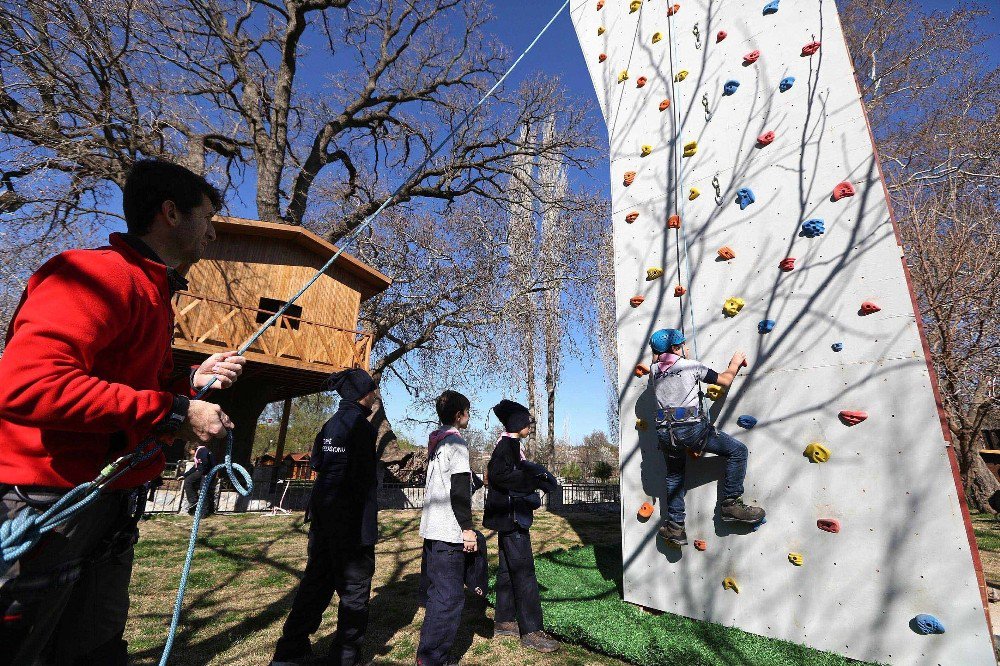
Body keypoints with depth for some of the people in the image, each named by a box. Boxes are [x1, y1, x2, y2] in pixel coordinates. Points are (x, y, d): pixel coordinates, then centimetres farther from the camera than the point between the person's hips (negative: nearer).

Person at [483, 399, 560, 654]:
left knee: (508, 568, 16)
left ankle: (504, 622, 27)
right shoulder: (508, 443, -17)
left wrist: (535, 477, 7)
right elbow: (498, 474, -29)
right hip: (511, 515, -11)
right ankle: (530, 631, 3)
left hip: (510, 516, 11)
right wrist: (534, 480, -24)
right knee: (523, 570, -5)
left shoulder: (508, 443, 14)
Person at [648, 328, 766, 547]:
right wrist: (735, 364, 23)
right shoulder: (691, 365, -1)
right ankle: (731, 504, 8)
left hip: (665, 432, 6)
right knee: (738, 450, 10)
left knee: (674, 476, 22)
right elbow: (724, 380, 7)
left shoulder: (655, 370, 10)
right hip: (691, 428, -5)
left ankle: (674, 526, 22)